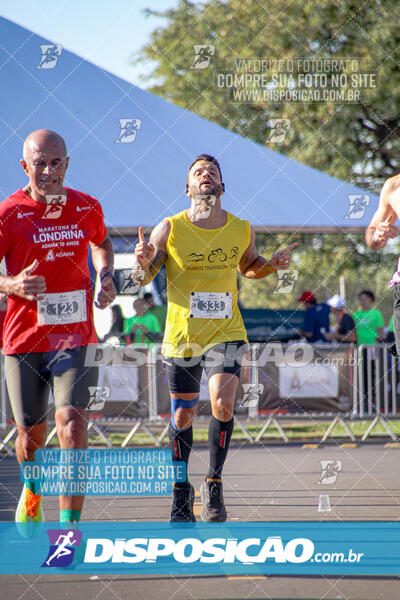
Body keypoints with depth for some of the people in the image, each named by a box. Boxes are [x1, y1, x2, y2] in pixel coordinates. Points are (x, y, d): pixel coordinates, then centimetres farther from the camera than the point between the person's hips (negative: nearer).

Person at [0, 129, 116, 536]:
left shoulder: (87, 207, 4)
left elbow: (101, 242, 26)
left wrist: (106, 277, 7)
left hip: (75, 337, 1)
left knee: (71, 422, -17)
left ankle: (70, 525, -15)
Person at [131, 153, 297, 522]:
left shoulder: (242, 230, 1)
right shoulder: (170, 229, -5)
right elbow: (142, 278, 1)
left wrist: (272, 266, 1)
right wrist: (143, 262, -21)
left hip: (226, 333, 0)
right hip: (181, 336, 0)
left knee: (223, 402, -21)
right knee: (183, 415, 8)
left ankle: (214, 484, -3)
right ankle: (181, 492, 29)